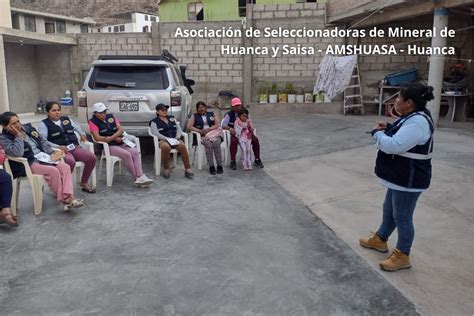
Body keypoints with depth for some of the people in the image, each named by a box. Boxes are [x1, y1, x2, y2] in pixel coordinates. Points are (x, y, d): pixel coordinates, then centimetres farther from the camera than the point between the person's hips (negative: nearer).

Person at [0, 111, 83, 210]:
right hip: (28, 164, -6)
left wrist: (52, 153, 2)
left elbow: (43, 141, 19)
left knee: (65, 167, -20)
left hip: (43, 157, 7)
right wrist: (18, 135, -13)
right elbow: (17, 153, -22)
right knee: (53, 171, -31)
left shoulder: (27, 128, 14)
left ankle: (68, 197, -33)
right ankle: (64, 200, -23)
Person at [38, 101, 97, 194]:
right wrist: (58, 147, -18)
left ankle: (84, 182, -3)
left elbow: (77, 128, 36)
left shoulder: (67, 119, 20)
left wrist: (82, 134, 14)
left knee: (92, 157, -21)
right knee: (70, 161, -38)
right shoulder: (44, 124, 6)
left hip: (74, 147, 5)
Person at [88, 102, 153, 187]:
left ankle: (140, 177, -31)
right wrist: (115, 138, -11)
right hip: (108, 146, -5)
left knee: (135, 152, -21)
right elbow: (97, 138, -12)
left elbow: (120, 130, 6)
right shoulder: (93, 122, 0)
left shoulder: (111, 117, 14)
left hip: (120, 144, 5)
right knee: (127, 154, -29)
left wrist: (111, 137, -13)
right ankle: (137, 178, -23)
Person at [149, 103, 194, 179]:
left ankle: (188, 169, -29)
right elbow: (156, 133, -5)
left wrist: (178, 137, -4)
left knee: (182, 145, -32)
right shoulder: (154, 122, 10)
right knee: (166, 147, -41)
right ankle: (166, 169, -23)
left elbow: (179, 128, 17)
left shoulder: (172, 118, 24)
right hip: (163, 140, -3)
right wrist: (166, 139, -18)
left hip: (175, 139, 3)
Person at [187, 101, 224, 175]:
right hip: (202, 135, -1)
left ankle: (219, 165, -30)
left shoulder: (212, 114, 20)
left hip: (214, 133, 1)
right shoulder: (194, 116, 17)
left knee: (216, 142, -33)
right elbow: (189, 126, 4)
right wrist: (199, 131, -10)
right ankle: (211, 166, -32)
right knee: (208, 143, -34)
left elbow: (218, 125, 8)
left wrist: (209, 129, -10)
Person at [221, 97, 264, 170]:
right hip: (235, 133, -3)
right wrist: (230, 128, -32)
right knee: (234, 141, -36)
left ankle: (257, 160, -5)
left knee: (255, 140, -22)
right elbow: (223, 124, -12)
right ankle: (233, 161, -20)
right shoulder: (229, 114, -3)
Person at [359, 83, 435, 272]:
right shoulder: (413, 116, 7)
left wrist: (377, 132, -13)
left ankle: (402, 257, 19)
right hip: (399, 177, 11)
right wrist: (388, 128, 2)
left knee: (402, 217, 3)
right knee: (389, 210, 24)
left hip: (409, 180, -11)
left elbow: (393, 146, -30)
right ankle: (380, 239, 43)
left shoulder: (417, 123, -27)